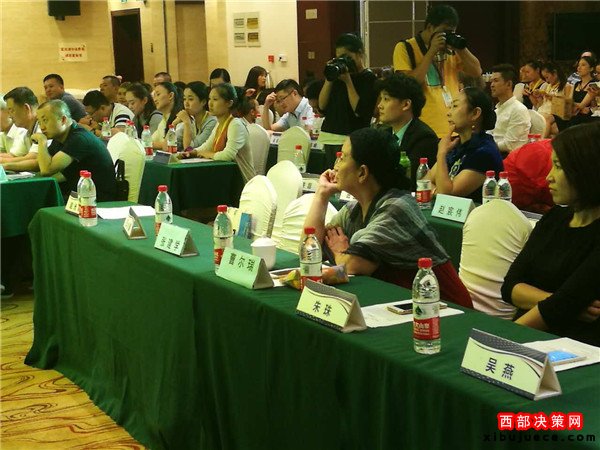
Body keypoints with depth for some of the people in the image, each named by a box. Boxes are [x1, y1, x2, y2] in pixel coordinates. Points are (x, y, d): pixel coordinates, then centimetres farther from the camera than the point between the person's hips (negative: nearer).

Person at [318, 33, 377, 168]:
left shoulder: (369, 78, -3)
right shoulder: (338, 75, 14)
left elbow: (360, 111, -14)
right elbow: (322, 106, 9)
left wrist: (348, 82, -11)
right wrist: (329, 79, 0)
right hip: (329, 138, 6)